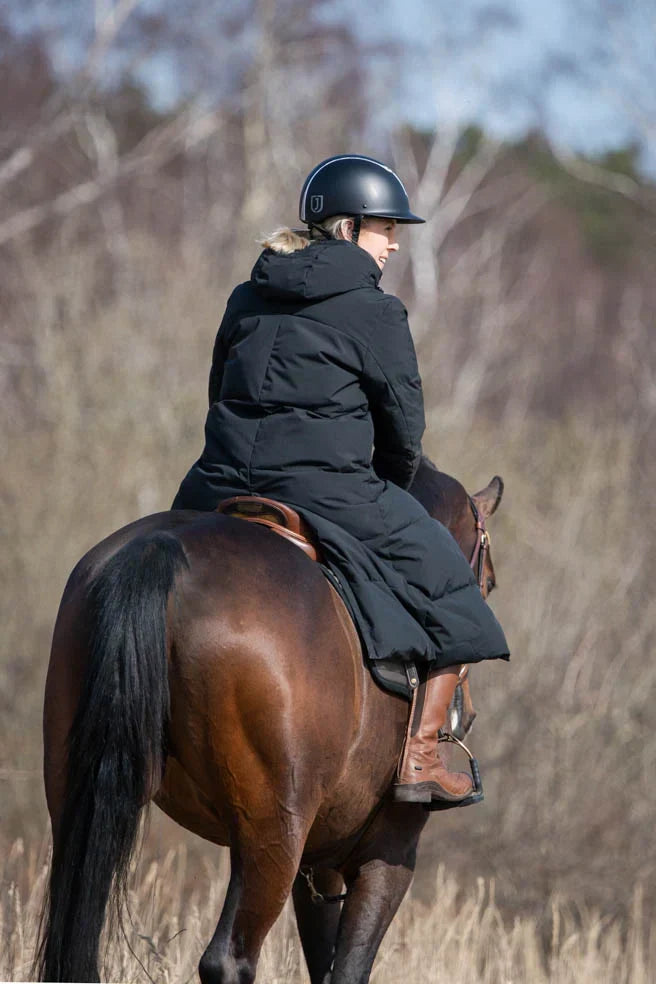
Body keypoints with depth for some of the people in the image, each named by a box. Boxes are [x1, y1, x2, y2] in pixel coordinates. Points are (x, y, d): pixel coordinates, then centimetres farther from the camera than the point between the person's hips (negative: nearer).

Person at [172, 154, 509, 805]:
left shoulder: (247, 298, 14)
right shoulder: (374, 312, -3)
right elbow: (404, 427, 0)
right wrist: (390, 493, 20)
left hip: (222, 485, 5)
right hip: (329, 490, -5)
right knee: (444, 583, 11)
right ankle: (418, 760, 5)